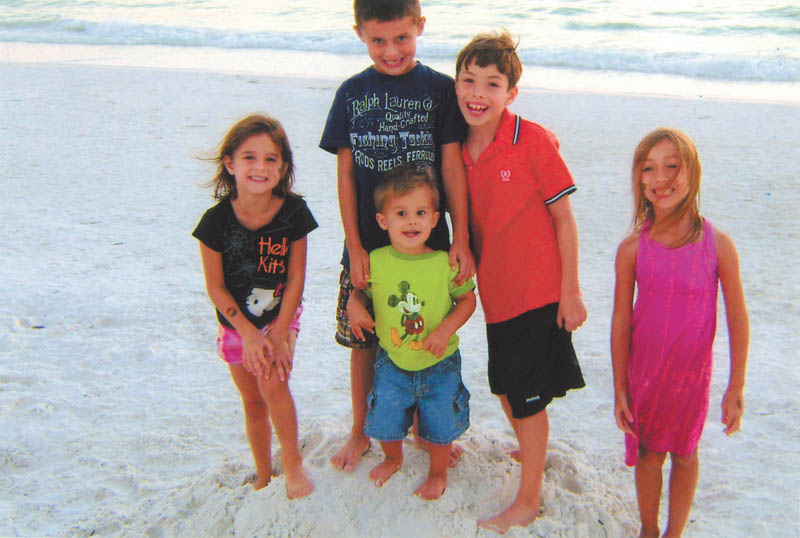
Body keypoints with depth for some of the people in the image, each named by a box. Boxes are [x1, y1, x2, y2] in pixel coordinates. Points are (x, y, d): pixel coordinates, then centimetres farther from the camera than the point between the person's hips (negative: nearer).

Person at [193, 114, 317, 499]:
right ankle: (263, 475, 33)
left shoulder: (293, 213, -17)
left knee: (273, 383, -23)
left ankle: (293, 463, -1)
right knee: (253, 402, 13)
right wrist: (249, 334, -15)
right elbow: (215, 286, -11)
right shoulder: (217, 220, -18)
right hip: (236, 322, 1)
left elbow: (296, 279, -11)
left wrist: (278, 333, -15)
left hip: (281, 316, -1)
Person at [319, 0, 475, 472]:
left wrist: (461, 238, -9)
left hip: (427, 241, -1)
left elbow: (452, 167, -4)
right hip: (367, 244, 1)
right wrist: (355, 246, -4)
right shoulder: (353, 93, 1)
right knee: (362, 341, 12)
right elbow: (346, 175, 1)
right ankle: (360, 432, 33)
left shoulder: (439, 89, -3)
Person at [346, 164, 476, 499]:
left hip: (439, 364, -2)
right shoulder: (375, 262, -11)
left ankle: (438, 472, 42)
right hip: (392, 362, 2)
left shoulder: (445, 263, -16)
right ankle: (393, 459, 49)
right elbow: (360, 291, 7)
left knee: (439, 423, 12)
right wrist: (354, 305, -15)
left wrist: (445, 329, -19)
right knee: (385, 420, 15)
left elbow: (467, 299, -5)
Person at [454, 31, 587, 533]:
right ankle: (532, 454, 49)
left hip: (539, 292, -6)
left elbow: (564, 218, -12)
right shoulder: (459, 149, 0)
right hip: (496, 292, 6)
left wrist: (570, 291, -12)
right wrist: (469, 267, 12)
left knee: (528, 398, 5)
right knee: (505, 388, 21)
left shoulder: (534, 141, -16)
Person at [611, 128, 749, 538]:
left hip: (693, 372, -1)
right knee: (648, 456, 17)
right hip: (644, 371, 1)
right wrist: (620, 389, -2)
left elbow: (737, 319, -7)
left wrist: (736, 388, -3)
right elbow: (621, 320, -5)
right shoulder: (633, 248, -13)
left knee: (684, 455, 18)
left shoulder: (718, 245, -15)